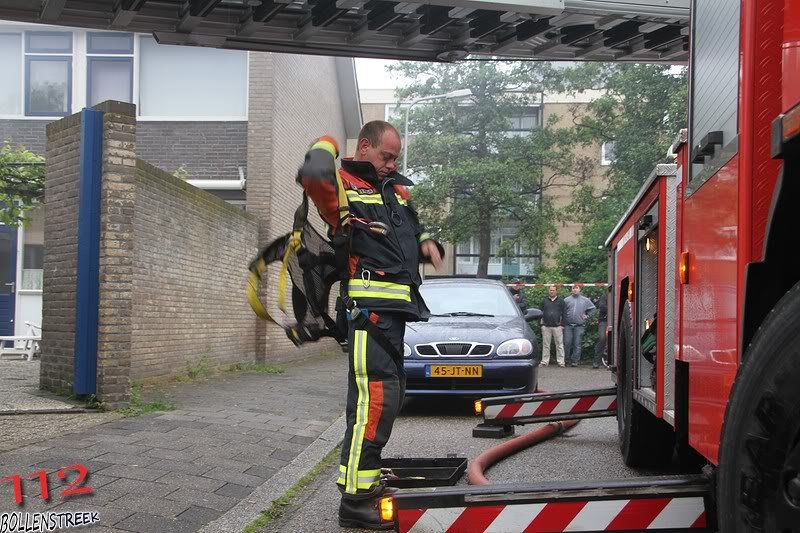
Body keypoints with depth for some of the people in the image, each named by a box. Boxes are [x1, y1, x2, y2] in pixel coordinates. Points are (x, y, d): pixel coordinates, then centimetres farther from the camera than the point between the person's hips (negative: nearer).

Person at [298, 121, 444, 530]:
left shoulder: (398, 188, 20)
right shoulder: (343, 186, -5)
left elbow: (414, 230, 35)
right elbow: (314, 175, -29)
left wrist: (427, 243, 11)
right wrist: (326, 145, -7)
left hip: (396, 309, 10)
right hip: (369, 307, -10)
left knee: (391, 394, 16)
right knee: (374, 396, -16)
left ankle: (367, 477, 30)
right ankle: (355, 500, -14)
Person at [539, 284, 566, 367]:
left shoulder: (561, 300, 7)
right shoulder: (544, 300, 14)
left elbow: (563, 313, 4)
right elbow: (541, 313, 16)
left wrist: (562, 324, -2)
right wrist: (542, 323, 7)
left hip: (557, 326, -2)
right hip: (546, 326, 2)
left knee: (559, 345, -1)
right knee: (545, 345, 3)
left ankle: (561, 362, 2)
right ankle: (544, 361, 7)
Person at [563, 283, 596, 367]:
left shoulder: (585, 300, 10)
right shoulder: (566, 300, 8)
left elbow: (593, 308, 20)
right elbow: (562, 312, 6)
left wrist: (587, 315, 10)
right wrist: (562, 324, 0)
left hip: (579, 326, 0)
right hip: (568, 325, 0)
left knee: (577, 344, -1)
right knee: (567, 343, -3)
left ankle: (575, 360, 4)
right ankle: (566, 359, 10)